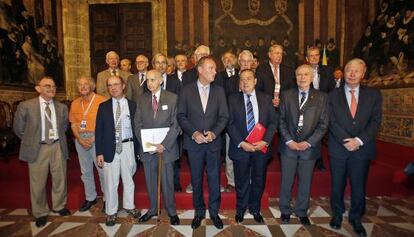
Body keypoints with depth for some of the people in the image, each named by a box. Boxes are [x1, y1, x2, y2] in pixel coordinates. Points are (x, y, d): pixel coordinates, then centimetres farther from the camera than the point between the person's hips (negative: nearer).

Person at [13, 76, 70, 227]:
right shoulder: (26, 106, -6)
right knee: (38, 183, 9)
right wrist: (31, 141, 6)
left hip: (58, 147, 3)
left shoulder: (62, 107, 3)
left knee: (60, 180, 14)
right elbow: (18, 129, 4)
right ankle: (40, 213, 30)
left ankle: (59, 206, 37)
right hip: (38, 149, -2)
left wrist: (58, 138, 11)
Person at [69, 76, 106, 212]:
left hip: (97, 138, -5)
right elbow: (73, 124, 10)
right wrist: (80, 139, -5)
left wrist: (93, 138, -14)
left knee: (102, 169, -1)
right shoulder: (75, 103, 11)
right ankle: (90, 198, 26)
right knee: (85, 171, 13)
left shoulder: (101, 100, -7)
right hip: (80, 138, 6)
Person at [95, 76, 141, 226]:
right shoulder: (103, 106, 4)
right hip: (110, 148, 0)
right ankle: (111, 212, 24)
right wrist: (99, 152, -3)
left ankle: (129, 206, 33)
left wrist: (137, 148, -1)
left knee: (128, 179, 14)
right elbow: (99, 131, 2)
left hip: (128, 147, 0)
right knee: (110, 182, 7)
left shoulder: (132, 105, 2)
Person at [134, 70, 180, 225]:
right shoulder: (142, 99, 6)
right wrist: (145, 144, -6)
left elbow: (176, 124, -8)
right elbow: (138, 124, 5)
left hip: (166, 148, -3)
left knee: (167, 182, 6)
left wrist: (164, 145, -15)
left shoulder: (172, 98, -4)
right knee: (150, 181, 15)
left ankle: (171, 212, 26)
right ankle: (153, 209, 34)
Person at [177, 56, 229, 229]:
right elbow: (181, 116, -2)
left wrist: (214, 133, -14)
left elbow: (224, 116, 1)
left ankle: (214, 212, 28)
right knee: (196, 179, 12)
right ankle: (199, 212, 31)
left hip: (214, 142, 1)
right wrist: (194, 133, -14)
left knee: (214, 178, 9)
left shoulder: (219, 90, 4)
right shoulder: (186, 90, 0)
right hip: (194, 142, -1)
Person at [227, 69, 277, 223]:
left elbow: (273, 122, 1)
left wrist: (265, 141, -13)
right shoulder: (233, 99, -1)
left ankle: (255, 209, 38)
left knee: (259, 180, 15)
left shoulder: (266, 98, 3)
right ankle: (240, 209, 36)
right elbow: (230, 124, -6)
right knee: (242, 181, 13)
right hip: (240, 147, -1)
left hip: (261, 147, 2)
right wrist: (241, 143, -16)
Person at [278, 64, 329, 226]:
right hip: (288, 145, 0)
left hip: (309, 147, 0)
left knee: (305, 182, 12)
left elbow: (323, 124, -2)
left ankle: (302, 212, 32)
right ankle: (285, 210, 29)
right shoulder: (287, 95, 3)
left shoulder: (321, 97, 1)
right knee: (286, 181, 10)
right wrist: (289, 141, -8)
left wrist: (308, 142, -11)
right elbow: (281, 120, 1)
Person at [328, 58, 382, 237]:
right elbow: (332, 122, -5)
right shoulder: (333, 95, 2)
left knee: (359, 186, 10)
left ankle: (355, 218, 31)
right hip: (338, 148, 0)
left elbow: (375, 121, -4)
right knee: (337, 185, 12)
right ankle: (337, 214, 33)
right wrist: (346, 140, -16)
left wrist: (359, 140, -16)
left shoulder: (373, 95, 4)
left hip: (362, 149, 1)